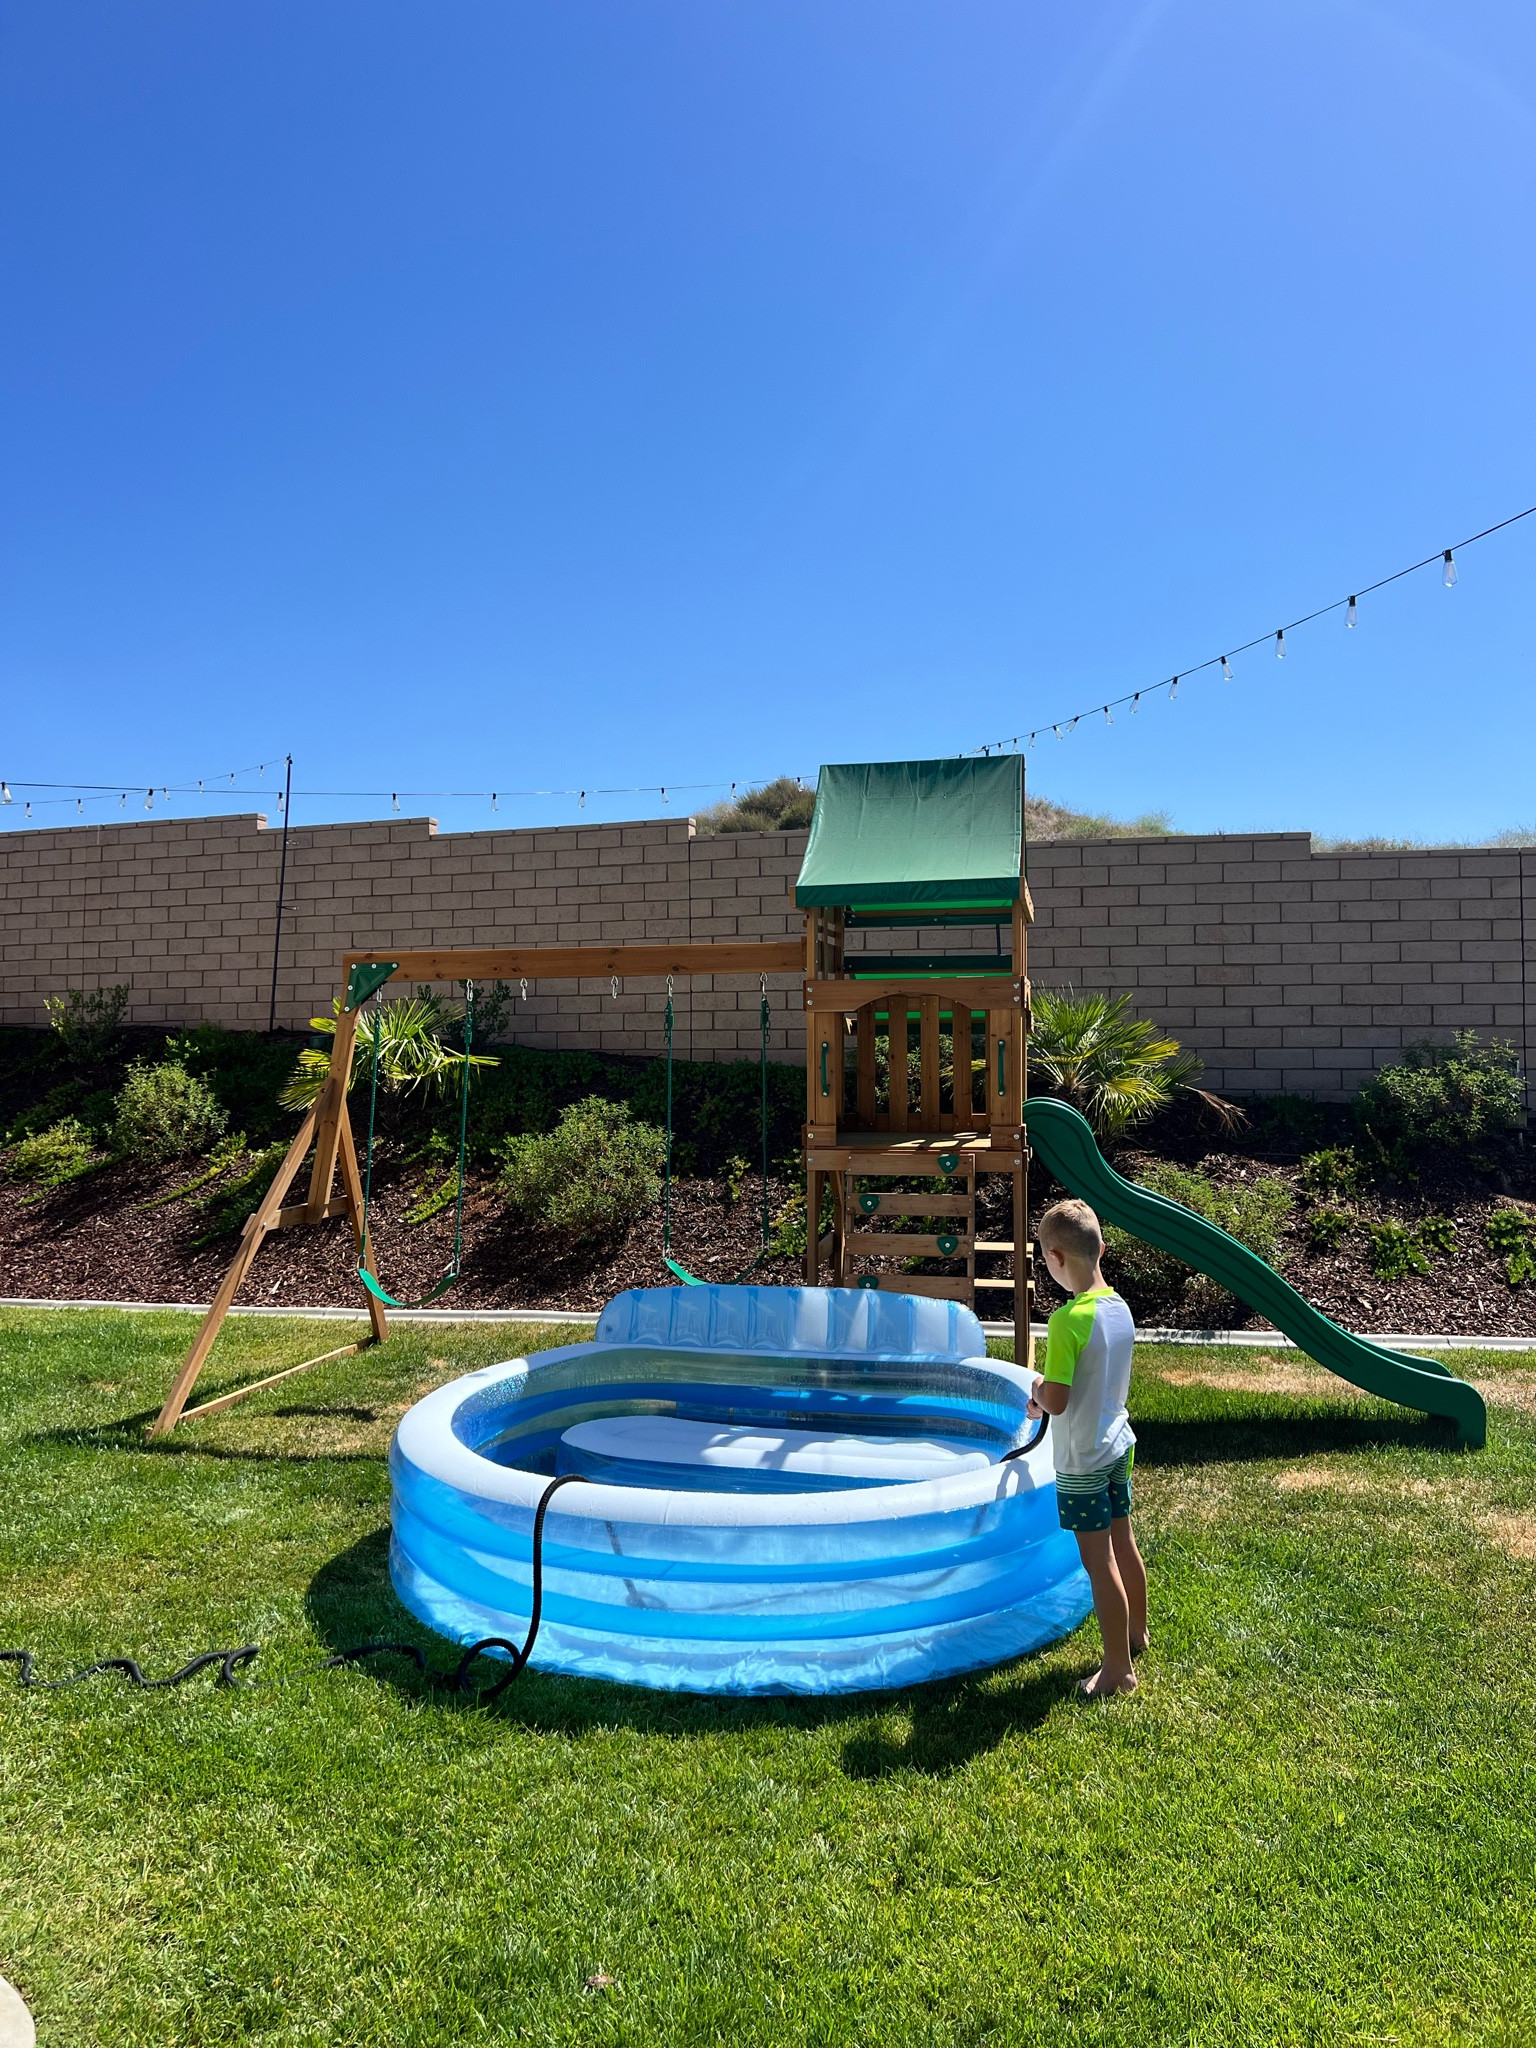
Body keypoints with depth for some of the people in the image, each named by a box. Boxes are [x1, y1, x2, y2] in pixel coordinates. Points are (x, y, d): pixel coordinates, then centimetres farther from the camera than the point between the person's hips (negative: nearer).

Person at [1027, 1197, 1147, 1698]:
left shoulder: (1068, 1320, -27)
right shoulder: (1120, 1307, -1)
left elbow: (1055, 1402, -26)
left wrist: (1038, 1388, -5)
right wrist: (1048, 1394, 10)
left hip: (1082, 1460, -8)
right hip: (1118, 1445, 8)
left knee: (1099, 1562, 4)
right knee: (1123, 1545, 23)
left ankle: (1118, 1669, 16)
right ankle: (1136, 1633, 41)